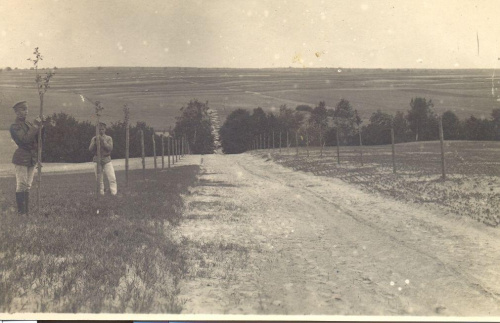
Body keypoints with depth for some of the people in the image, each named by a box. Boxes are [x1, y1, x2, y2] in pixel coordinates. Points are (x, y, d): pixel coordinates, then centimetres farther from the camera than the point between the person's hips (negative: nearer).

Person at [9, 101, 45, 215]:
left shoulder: (28, 124, 14)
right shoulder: (15, 126, -9)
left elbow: (38, 138, 11)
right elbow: (25, 139, -22)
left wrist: (41, 125, -2)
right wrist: (36, 125, -20)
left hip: (31, 158, 7)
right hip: (21, 158, -7)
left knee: (27, 186, 10)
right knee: (21, 185, -6)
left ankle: (27, 211, 14)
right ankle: (21, 212, -1)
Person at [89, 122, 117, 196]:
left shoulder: (109, 138, 4)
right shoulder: (94, 139, 8)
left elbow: (110, 148, -10)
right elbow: (90, 149, -2)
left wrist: (103, 141, -18)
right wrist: (95, 142, -16)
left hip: (107, 160, -1)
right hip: (97, 160, 1)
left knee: (112, 178, -11)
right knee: (99, 179, 4)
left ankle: (114, 193, -7)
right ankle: (101, 193, 12)